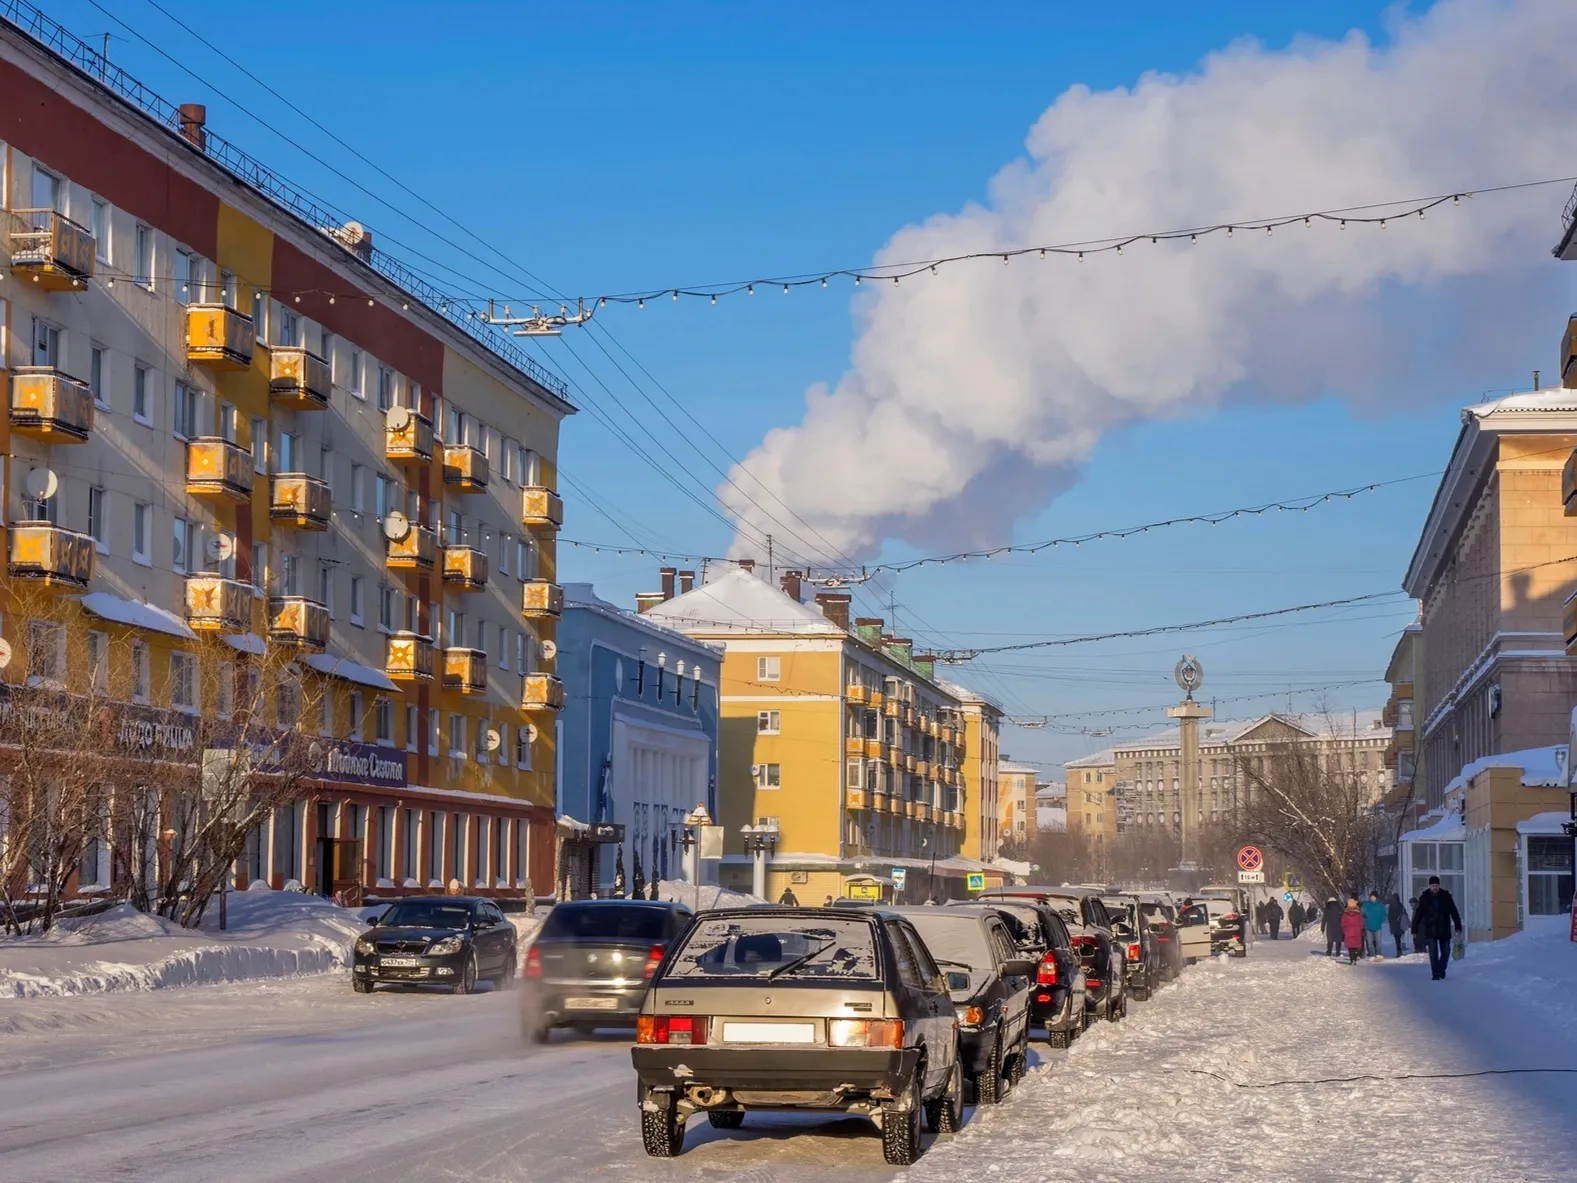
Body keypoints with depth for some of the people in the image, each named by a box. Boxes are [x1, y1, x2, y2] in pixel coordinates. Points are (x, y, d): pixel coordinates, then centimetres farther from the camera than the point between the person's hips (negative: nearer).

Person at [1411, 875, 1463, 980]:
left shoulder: (1446, 896, 0)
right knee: (1433, 953, -6)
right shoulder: (1425, 898, -2)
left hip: (1444, 930, 1)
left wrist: (1458, 927, -2)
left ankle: (1441, 970, 28)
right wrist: (1414, 930, 0)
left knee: (1446, 952, 8)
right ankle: (1435, 974, -1)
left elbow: (1454, 912, 3)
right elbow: (1418, 915, 2)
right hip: (1430, 931, -1)